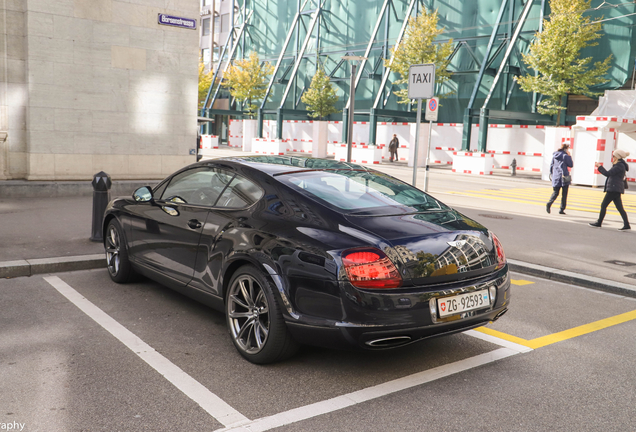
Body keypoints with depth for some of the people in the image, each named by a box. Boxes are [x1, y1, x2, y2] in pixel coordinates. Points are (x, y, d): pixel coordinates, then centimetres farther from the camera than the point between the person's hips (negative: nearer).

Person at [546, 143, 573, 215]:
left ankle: (549, 203, -17)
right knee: (564, 194, 5)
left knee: (555, 192, 11)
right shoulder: (565, 156, -9)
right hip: (564, 177, -5)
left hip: (555, 177, 5)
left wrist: (552, 174, 21)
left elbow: (551, 165, 13)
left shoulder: (555, 155, 9)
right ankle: (562, 209, 3)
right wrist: (569, 156, 5)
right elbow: (571, 165, -1)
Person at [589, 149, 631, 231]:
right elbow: (610, 174, 21)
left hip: (614, 189, -10)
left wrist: (599, 167, -5)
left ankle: (599, 223, 5)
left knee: (603, 205, -3)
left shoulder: (620, 166, -14)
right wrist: (600, 167, 18)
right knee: (620, 208, 6)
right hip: (615, 189, 10)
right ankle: (626, 225, 3)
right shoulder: (619, 165, 18)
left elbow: (608, 173, -16)